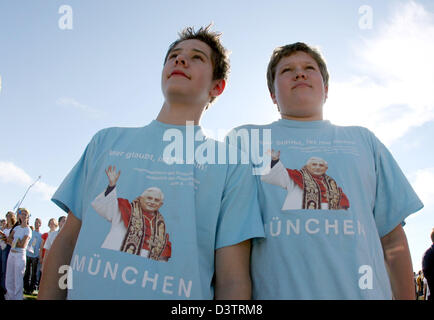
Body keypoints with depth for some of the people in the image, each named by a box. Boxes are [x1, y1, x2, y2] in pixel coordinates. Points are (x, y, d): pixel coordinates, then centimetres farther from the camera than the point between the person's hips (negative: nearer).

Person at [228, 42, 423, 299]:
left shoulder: (363, 140, 15)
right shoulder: (245, 138, 8)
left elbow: (392, 236, 13)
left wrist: (407, 297, 8)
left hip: (363, 291, 2)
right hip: (277, 291, -1)